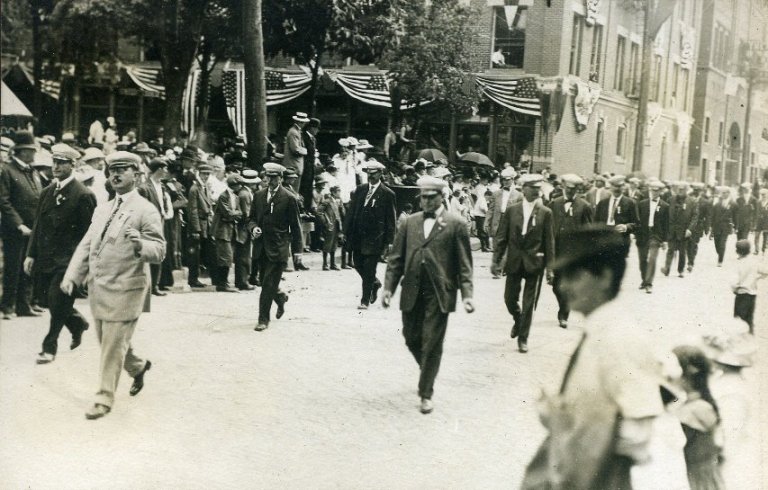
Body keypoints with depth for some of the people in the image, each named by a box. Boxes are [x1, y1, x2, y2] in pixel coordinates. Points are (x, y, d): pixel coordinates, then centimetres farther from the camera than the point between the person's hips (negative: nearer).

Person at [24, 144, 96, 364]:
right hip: (45, 259, 6)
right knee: (55, 303, 13)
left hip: (66, 261, -6)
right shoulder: (48, 192, 10)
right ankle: (78, 324, 38)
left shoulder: (83, 195, -10)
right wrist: (31, 254, 8)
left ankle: (49, 347, 9)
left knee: (57, 304, -4)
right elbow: (38, 225, 14)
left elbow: (88, 232, -10)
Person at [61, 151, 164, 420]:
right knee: (109, 343, 19)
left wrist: (140, 245, -36)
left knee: (113, 347, -2)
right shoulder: (102, 209, 13)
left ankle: (105, 399, 11)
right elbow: (86, 245, 13)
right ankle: (138, 367, 43)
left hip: (124, 291, -7)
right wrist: (72, 275, 2)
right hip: (97, 288, 7)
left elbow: (159, 251, -15)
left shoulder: (146, 211, -9)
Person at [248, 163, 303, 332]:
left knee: (268, 285, -8)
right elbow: (252, 218, 16)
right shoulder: (258, 195, 9)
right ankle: (281, 298, 45)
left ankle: (264, 319, 0)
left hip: (278, 248, -5)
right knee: (266, 282, 16)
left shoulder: (289, 198, -6)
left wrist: (297, 250, -2)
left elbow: (295, 226, -2)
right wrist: (253, 228, -7)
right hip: (261, 247, 5)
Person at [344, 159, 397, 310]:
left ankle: (365, 301, 5)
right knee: (358, 265, 11)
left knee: (369, 270, -4)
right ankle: (375, 283, 36)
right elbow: (351, 211, 11)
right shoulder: (360, 190, 9)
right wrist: (347, 232, 5)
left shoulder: (387, 194, -3)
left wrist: (389, 241, -6)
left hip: (374, 238, -5)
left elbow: (391, 219, -2)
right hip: (358, 235, 5)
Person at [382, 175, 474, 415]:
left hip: (438, 294, -4)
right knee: (412, 339, 13)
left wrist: (467, 294, -12)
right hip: (412, 292, 4)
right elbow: (396, 258, 9)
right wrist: (388, 287, 1)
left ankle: (426, 394, 12)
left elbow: (464, 263, -3)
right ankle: (427, 371, 42)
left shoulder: (455, 224, -1)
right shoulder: (410, 222, 10)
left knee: (431, 345, -1)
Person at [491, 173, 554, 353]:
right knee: (510, 299, 7)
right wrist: (496, 260, -2)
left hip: (534, 263, -1)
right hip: (514, 262, 1)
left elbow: (549, 242, -1)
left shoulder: (545, 213, -1)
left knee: (529, 304, 3)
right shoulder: (511, 210, 1)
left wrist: (549, 267, -5)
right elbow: (501, 237, 3)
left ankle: (523, 338, 16)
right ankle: (518, 321, 38)